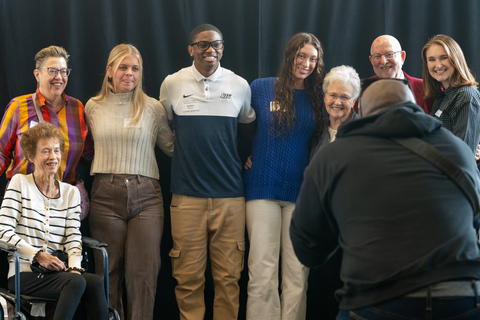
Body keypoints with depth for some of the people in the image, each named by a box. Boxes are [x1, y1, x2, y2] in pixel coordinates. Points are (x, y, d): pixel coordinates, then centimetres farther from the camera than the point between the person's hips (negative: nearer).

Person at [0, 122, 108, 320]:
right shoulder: (19, 183, 5)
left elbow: (73, 238, 8)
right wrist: (37, 255, -16)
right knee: (76, 282, -32)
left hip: (58, 272, 4)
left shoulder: (71, 192, 17)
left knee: (95, 282, -28)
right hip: (24, 274, -4)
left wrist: (74, 266, -13)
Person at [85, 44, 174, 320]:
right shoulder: (93, 107, 11)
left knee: (144, 273, -4)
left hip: (146, 196, 0)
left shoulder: (153, 107, 8)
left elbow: (171, 146, 14)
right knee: (109, 272, 3)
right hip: (106, 194, 1)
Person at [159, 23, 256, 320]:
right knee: (188, 276, 1)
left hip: (230, 193, 1)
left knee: (228, 276, 2)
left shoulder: (240, 86, 6)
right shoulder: (172, 84, 4)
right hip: (187, 193, -1)